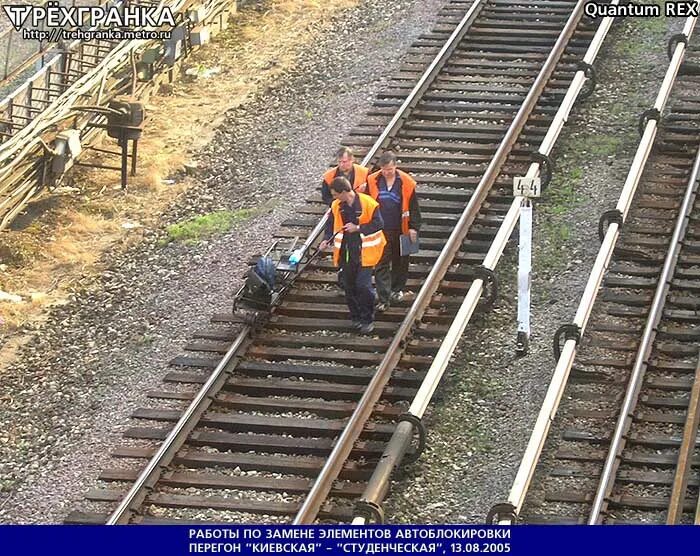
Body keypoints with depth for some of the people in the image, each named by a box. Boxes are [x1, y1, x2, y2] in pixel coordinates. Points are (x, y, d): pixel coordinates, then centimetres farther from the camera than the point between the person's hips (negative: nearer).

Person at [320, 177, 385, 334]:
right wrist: (327, 240, -4)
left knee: (363, 285, -10)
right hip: (346, 252, 5)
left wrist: (358, 228, -20)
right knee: (350, 287, 10)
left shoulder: (368, 203, -15)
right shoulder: (336, 206, 2)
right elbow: (331, 225, 13)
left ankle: (368, 319, 4)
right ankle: (356, 317, 24)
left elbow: (378, 224, -13)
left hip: (364, 252, -5)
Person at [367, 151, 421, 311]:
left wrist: (414, 227, -4)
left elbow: (413, 208, -1)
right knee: (381, 264, -3)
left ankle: (397, 289, 34)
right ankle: (383, 298, -2)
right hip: (380, 230, 0)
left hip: (400, 230, 0)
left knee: (400, 262, 14)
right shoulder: (372, 181, -5)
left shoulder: (406, 183, -7)